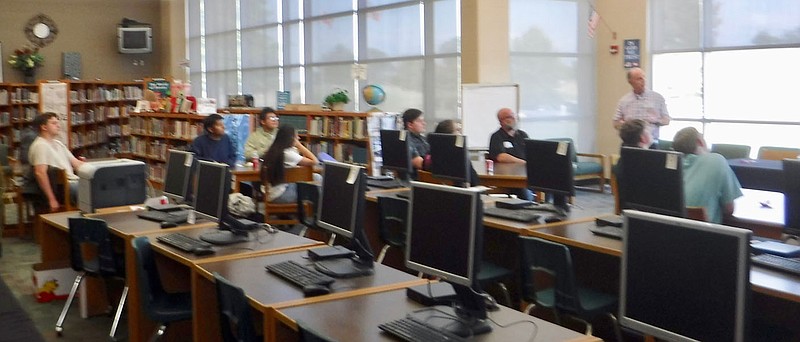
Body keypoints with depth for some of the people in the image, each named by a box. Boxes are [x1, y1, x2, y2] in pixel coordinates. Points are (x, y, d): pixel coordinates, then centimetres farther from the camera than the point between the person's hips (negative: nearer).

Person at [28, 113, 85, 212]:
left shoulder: (58, 144, 22)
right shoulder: (40, 145, -7)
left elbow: (76, 163, 23)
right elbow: (40, 173, -18)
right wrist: (52, 200, -23)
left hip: (73, 181, 10)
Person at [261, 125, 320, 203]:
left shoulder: (273, 151, 9)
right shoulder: (288, 154, -17)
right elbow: (314, 161, -15)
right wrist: (299, 145, -8)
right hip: (279, 196, -9)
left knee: (317, 178, 8)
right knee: (317, 179, -5)